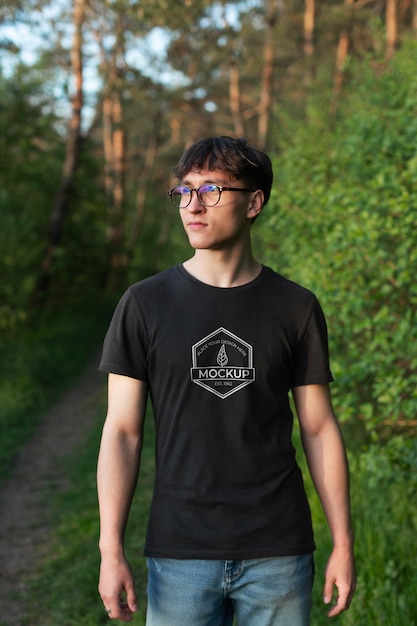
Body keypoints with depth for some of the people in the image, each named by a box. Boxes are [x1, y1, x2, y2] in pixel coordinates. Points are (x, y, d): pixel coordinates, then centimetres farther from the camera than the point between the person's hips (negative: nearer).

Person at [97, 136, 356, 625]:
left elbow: (319, 428, 5)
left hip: (278, 552, 1)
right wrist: (111, 550, -7)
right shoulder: (145, 304, -1)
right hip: (180, 553, 0)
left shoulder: (296, 308, 2)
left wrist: (343, 545, 2)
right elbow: (122, 430, -1)